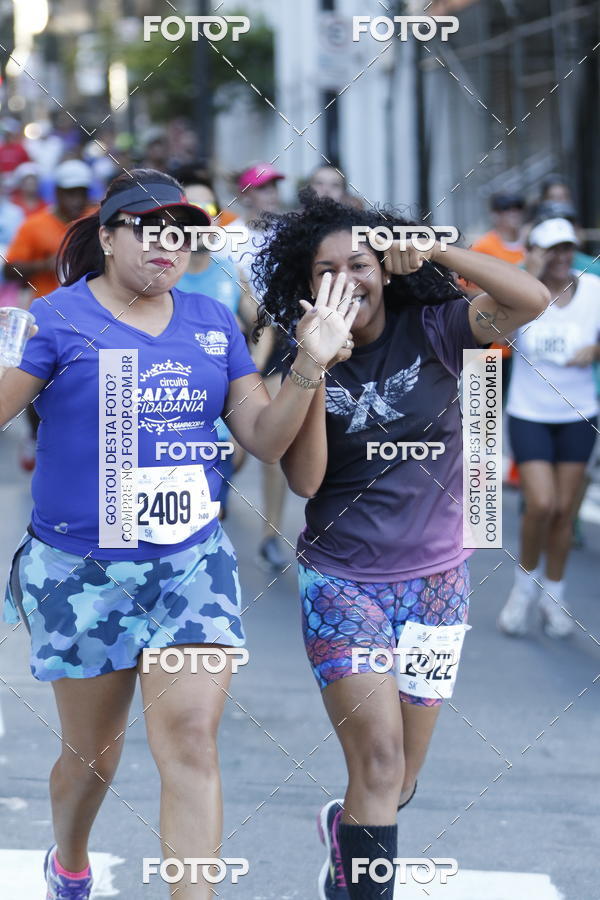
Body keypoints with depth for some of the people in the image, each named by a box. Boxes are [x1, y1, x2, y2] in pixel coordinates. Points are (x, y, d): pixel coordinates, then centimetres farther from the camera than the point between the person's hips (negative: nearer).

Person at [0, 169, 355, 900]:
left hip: (194, 563, 3)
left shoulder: (213, 324, 8)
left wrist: (310, 365, -9)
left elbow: (265, 439, 7)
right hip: (81, 570, -2)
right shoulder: (59, 319, -6)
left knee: (190, 742, -10)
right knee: (92, 754, 12)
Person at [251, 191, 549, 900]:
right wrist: (315, 366, -25)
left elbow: (531, 300, -21)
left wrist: (432, 250, -28)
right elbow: (304, 479, -16)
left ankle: (347, 830, 48)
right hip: (343, 582, -2)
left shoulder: (431, 331, -5)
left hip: (435, 582, 2)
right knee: (380, 762, -18)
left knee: (398, 781, 14)